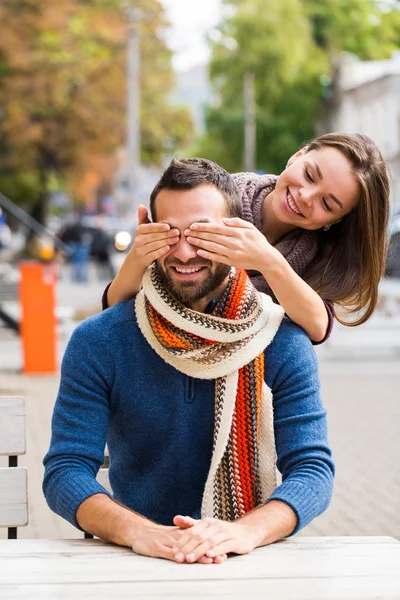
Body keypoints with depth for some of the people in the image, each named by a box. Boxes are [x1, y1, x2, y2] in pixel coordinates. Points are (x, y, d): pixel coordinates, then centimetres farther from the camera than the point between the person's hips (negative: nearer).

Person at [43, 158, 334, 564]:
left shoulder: (282, 343, -1)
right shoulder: (98, 342, -1)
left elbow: (312, 470, -5)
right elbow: (65, 472, -6)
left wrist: (247, 531, -26)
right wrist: (142, 533, -25)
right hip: (133, 565, 1)